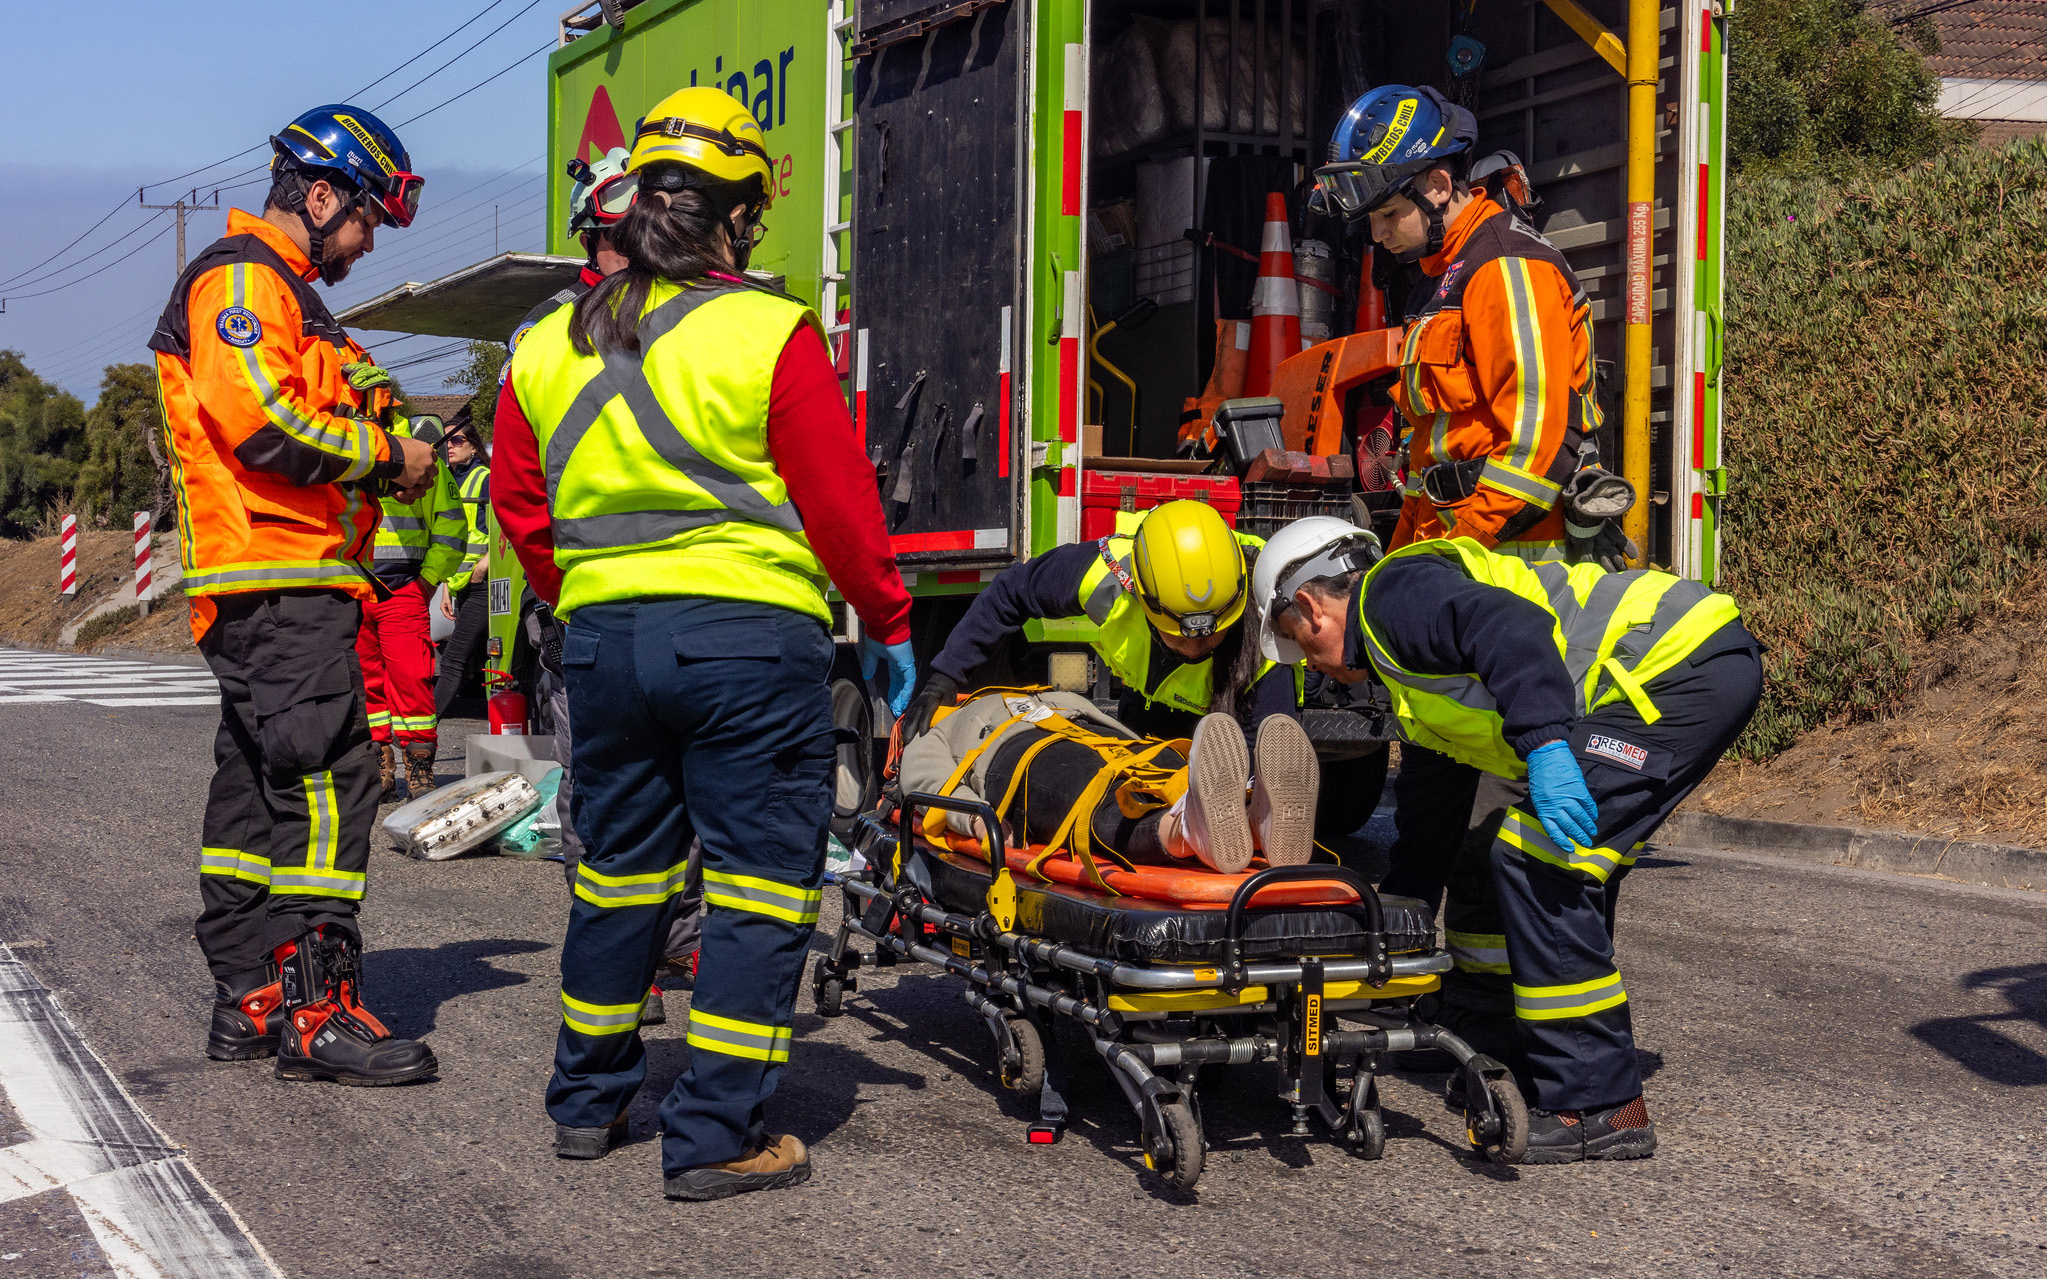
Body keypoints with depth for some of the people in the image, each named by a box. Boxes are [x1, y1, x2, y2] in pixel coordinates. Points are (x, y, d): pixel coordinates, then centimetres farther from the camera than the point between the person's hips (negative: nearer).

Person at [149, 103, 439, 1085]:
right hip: (279, 576, -11)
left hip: (279, 587, 11)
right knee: (325, 779, -13)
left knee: (257, 785, 11)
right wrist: (384, 454, -11)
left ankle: (249, 998, 17)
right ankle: (316, 1011, -12)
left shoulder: (279, 294, 26)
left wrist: (390, 448, 12)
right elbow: (259, 421, -21)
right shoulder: (240, 280, -8)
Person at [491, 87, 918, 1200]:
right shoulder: (769, 336, -9)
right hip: (747, 637, -5)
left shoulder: (546, 348, 8)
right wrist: (889, 624, 5)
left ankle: (587, 1102, 31)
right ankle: (716, 1137, 1)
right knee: (759, 884, 2)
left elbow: (520, 509, 15)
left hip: (601, 639, 6)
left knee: (618, 873, 19)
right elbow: (839, 502, -7)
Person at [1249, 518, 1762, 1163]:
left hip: (1679, 667, -11)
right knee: (1564, 865, 18)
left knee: (1535, 863, -11)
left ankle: (1598, 1109, -8)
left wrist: (1544, 746, -31)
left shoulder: (1393, 592, -4)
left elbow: (1512, 629, -23)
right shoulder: (1410, 658, 27)